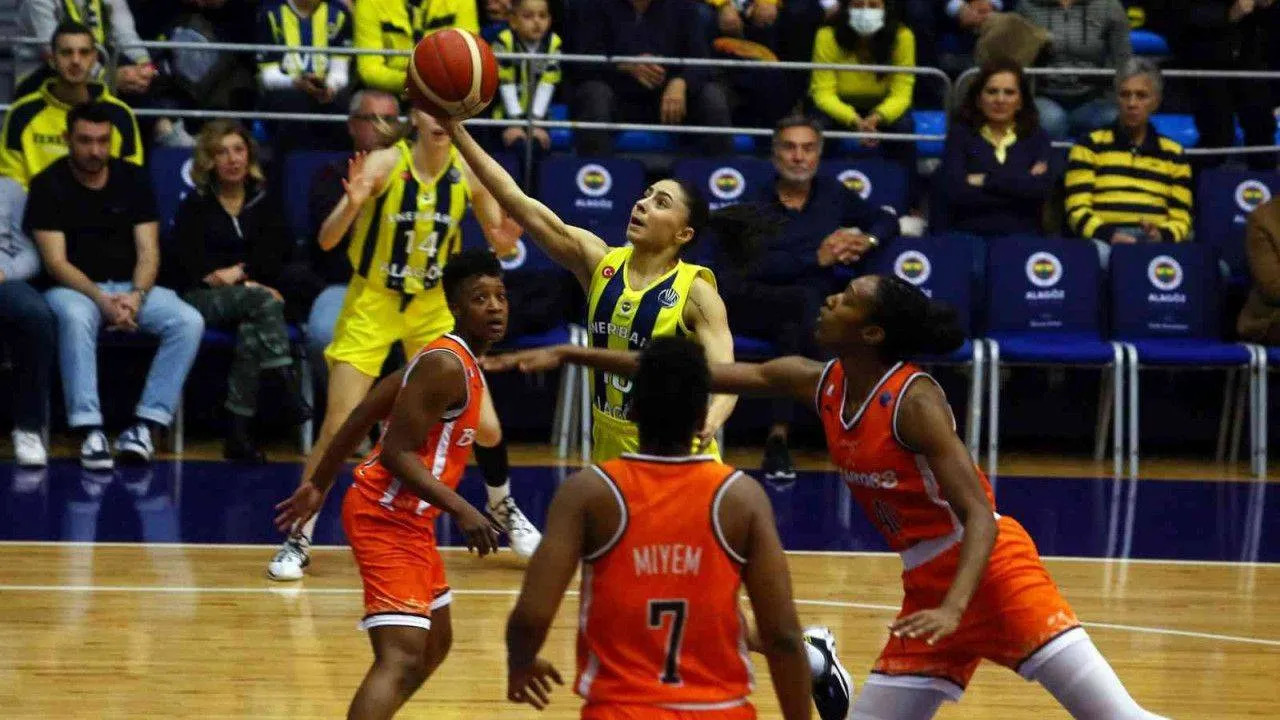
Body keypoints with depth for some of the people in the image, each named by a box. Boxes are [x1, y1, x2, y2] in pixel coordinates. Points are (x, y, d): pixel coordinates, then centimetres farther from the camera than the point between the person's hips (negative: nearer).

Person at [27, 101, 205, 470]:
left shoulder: (133, 179, 4)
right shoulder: (49, 185, -6)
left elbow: (148, 251, 1)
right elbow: (55, 261, -12)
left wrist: (136, 295, -20)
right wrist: (101, 299, -27)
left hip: (130, 287, 4)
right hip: (74, 288, -4)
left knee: (189, 321, -23)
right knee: (75, 317, -40)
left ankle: (145, 424, -24)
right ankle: (90, 429, -38)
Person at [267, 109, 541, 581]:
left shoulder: (469, 173, -9)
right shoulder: (384, 164, -19)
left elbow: (499, 244, 3)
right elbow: (327, 241, -19)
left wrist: (506, 238, -21)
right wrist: (353, 203, -40)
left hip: (433, 307, 3)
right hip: (371, 305, -3)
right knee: (338, 426, -10)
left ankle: (504, 509, 30)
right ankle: (298, 538, 2)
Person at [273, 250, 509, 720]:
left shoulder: (457, 360, 12)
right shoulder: (447, 367, -18)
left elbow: (366, 412, 17)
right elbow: (396, 453, -23)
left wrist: (318, 484, 22)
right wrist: (461, 510, -29)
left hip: (407, 519, 11)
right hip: (388, 521, -11)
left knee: (434, 644, 24)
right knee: (402, 658, -21)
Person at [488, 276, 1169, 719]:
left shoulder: (913, 399, -18)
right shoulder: (821, 384, 4)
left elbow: (980, 517, -23)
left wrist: (955, 608, -38)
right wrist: (569, 355, 4)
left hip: (991, 567, -8)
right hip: (927, 585, 8)